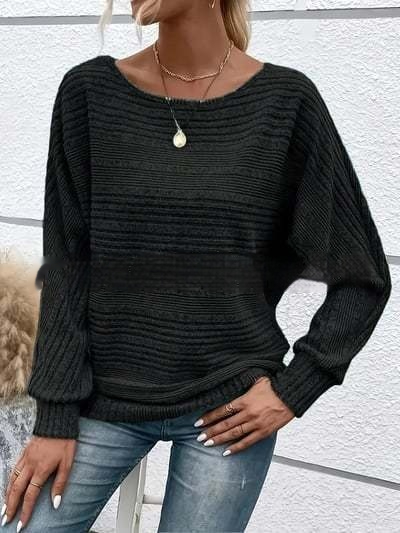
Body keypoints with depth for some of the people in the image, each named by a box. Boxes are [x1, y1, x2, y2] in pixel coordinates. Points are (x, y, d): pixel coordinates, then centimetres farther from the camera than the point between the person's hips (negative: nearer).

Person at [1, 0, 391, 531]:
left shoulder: (285, 100, -7)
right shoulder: (89, 91, -3)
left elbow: (364, 279, 0)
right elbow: (66, 269, -2)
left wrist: (295, 388, -6)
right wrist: (55, 415, -4)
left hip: (228, 405, -1)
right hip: (102, 396, 2)